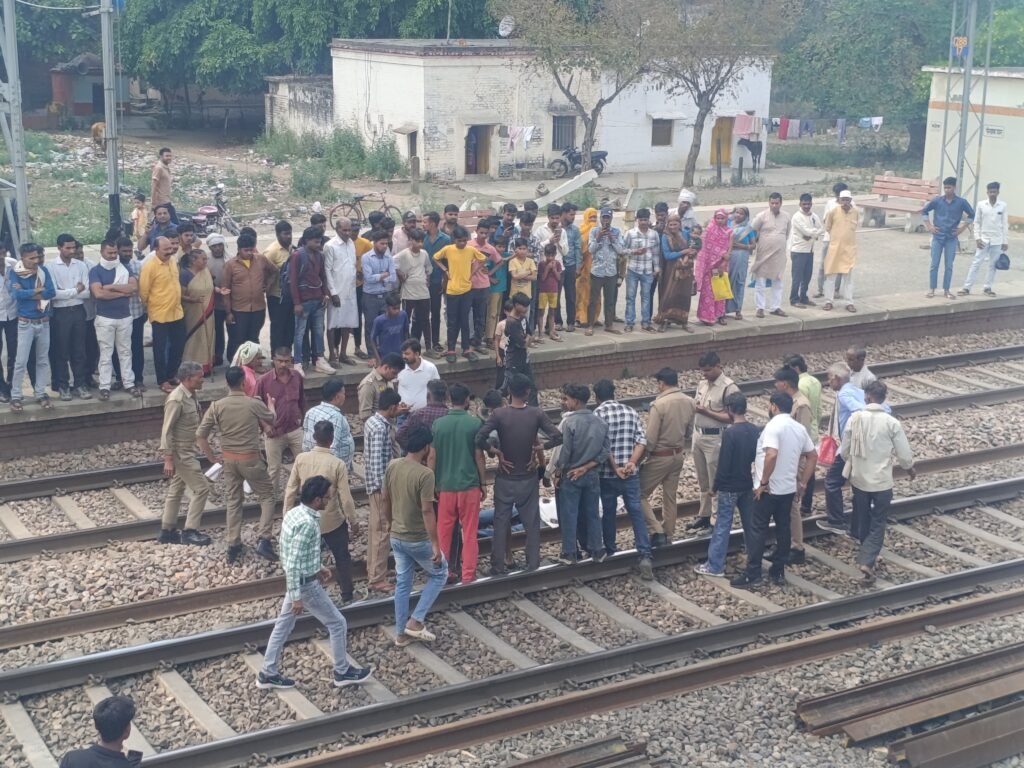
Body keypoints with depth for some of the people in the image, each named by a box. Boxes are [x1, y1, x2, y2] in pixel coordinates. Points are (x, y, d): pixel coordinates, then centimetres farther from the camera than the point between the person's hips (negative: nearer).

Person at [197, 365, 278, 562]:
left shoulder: (217, 406, -8)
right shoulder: (254, 404, -14)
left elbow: (200, 435, -8)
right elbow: (272, 421, 8)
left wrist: (211, 458, 6)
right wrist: (271, 405, 30)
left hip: (229, 459, 3)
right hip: (250, 458, -3)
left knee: (233, 502, 16)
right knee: (267, 495, 12)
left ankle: (233, 545, 19)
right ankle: (263, 540, -1)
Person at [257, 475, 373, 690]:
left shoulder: (294, 513, 1)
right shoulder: (306, 524, -29)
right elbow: (293, 563, -27)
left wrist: (317, 568, 18)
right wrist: (296, 597, -23)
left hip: (297, 580, 9)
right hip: (305, 584, -9)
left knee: (283, 625, 18)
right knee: (337, 624, 6)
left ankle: (268, 674, 27)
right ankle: (343, 672, 20)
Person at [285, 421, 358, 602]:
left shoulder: (301, 459, -11)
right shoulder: (338, 464, -20)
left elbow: (290, 490, -4)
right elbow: (345, 498, -16)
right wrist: (353, 522, -2)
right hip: (332, 520, -2)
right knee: (342, 557, 20)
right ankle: (347, 595, 31)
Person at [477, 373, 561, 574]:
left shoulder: (499, 414, -14)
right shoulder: (537, 414, -11)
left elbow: (480, 439, -24)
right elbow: (557, 437, -16)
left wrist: (497, 454, -11)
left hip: (505, 478, -1)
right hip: (528, 478, 1)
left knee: (502, 522, 10)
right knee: (532, 521, 14)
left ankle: (498, 567, 15)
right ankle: (533, 564, 20)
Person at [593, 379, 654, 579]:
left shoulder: (597, 414, -8)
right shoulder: (631, 411, 6)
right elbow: (641, 440, -3)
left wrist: (615, 468, -11)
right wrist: (632, 463, -10)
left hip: (607, 474, -3)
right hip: (630, 474, 3)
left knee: (608, 513, 14)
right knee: (636, 512, 1)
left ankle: (609, 552, 26)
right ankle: (645, 556, -11)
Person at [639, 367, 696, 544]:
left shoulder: (659, 404, -23)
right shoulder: (689, 402, -2)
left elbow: (650, 438, -21)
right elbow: (690, 432, 8)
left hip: (660, 457, -7)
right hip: (678, 455, 7)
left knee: (640, 494, 5)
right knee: (670, 496, 17)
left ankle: (657, 531, -4)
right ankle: (668, 535, 25)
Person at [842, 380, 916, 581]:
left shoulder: (854, 419, -9)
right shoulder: (892, 423, -14)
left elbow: (845, 450, 0)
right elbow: (904, 454, -7)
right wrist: (910, 469, 15)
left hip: (859, 478, 3)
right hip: (882, 481, -3)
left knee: (862, 518, 22)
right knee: (878, 523, 6)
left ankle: (865, 555, 39)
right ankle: (867, 561, -8)